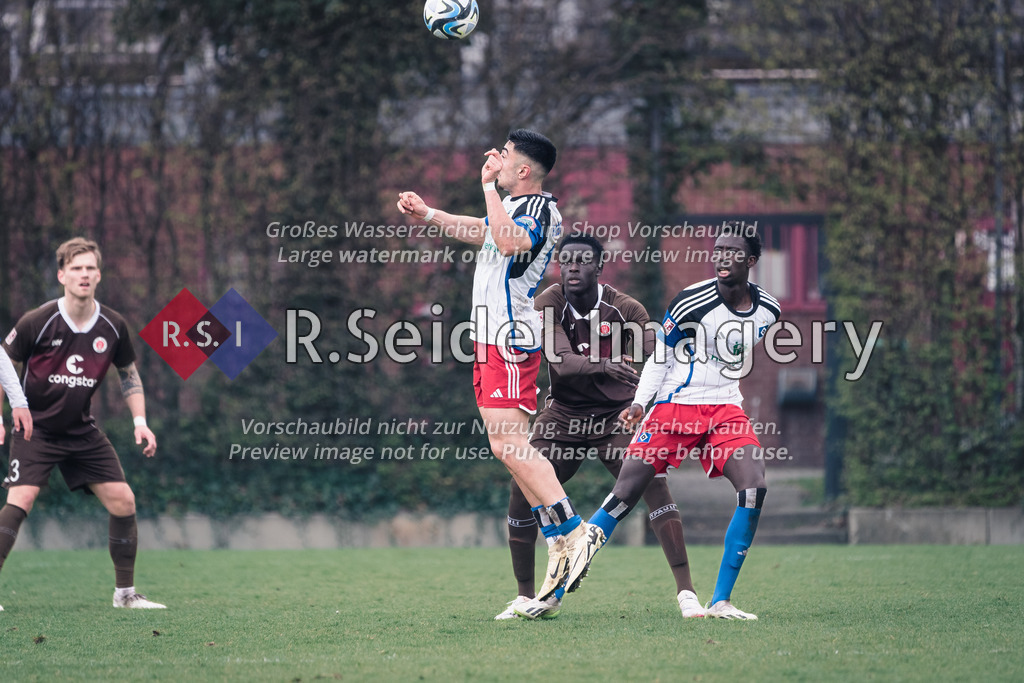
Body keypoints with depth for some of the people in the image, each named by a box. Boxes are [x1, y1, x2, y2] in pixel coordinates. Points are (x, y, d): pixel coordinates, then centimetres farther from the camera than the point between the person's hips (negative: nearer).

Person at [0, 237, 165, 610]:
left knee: (123, 499, -1)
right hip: (35, 428, -5)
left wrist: (140, 421, 3)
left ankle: (125, 592, 14)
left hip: (82, 431, 5)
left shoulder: (113, 326, -4)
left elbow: (129, 373, 13)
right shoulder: (37, 322, -16)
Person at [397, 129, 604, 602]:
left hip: (510, 339, -10)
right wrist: (428, 214, 37)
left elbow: (510, 242, -35)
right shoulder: (512, 206, 18)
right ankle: (561, 544, 10)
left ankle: (574, 531, -15)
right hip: (492, 339, 10)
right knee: (510, 448, 8)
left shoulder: (541, 211, -13)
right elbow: (483, 232, 39)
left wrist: (489, 187, -27)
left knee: (509, 445, -17)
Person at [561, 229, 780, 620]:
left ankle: (720, 602, -11)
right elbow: (660, 355, -3)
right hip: (676, 406, -4)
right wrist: (640, 403, -12)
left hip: (725, 409, 4)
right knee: (625, 496, -10)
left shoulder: (767, 310, 2)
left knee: (754, 490, -19)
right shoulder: (692, 302, -12)